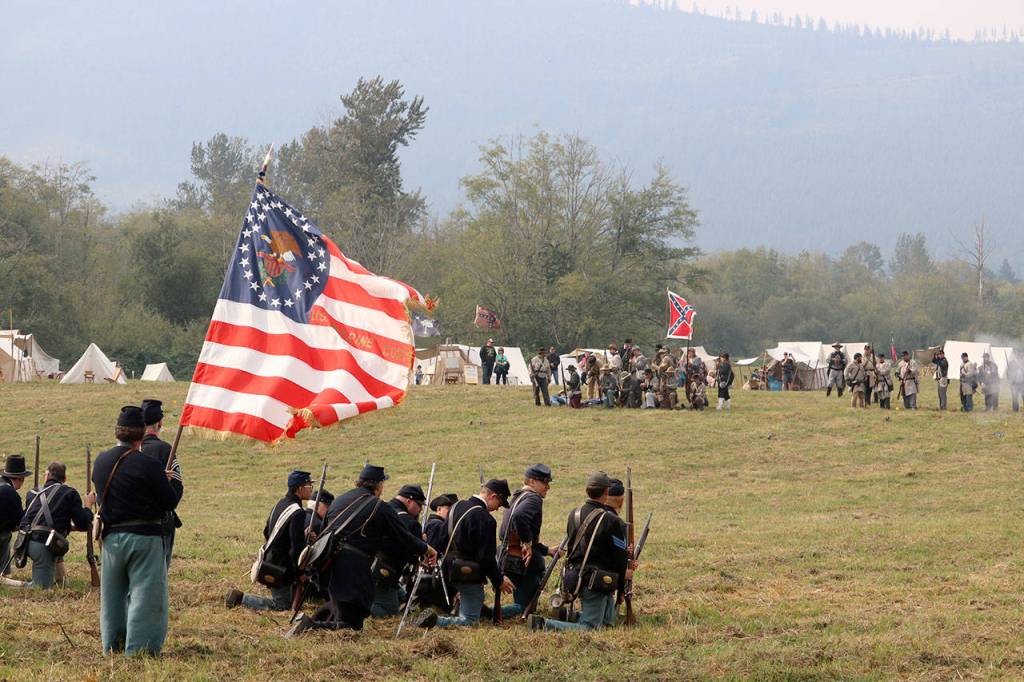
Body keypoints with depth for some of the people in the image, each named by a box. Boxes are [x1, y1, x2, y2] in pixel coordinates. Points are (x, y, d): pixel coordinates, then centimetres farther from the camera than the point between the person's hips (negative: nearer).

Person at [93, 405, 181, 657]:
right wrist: (165, 483, 11)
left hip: (111, 537, 6)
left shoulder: (101, 462, 3)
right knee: (145, 594, -1)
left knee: (113, 594, 17)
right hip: (145, 537, -5)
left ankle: (112, 646, 22)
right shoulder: (148, 465, -16)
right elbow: (171, 502, -13)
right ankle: (138, 648, -5)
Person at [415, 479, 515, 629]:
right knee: (470, 620, -7)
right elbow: (487, 558, -21)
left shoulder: (457, 507, 5)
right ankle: (435, 621, -27)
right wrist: (499, 581, -7)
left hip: (450, 570, 9)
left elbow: (444, 541, 15)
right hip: (470, 577, -9)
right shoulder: (485, 519, -22)